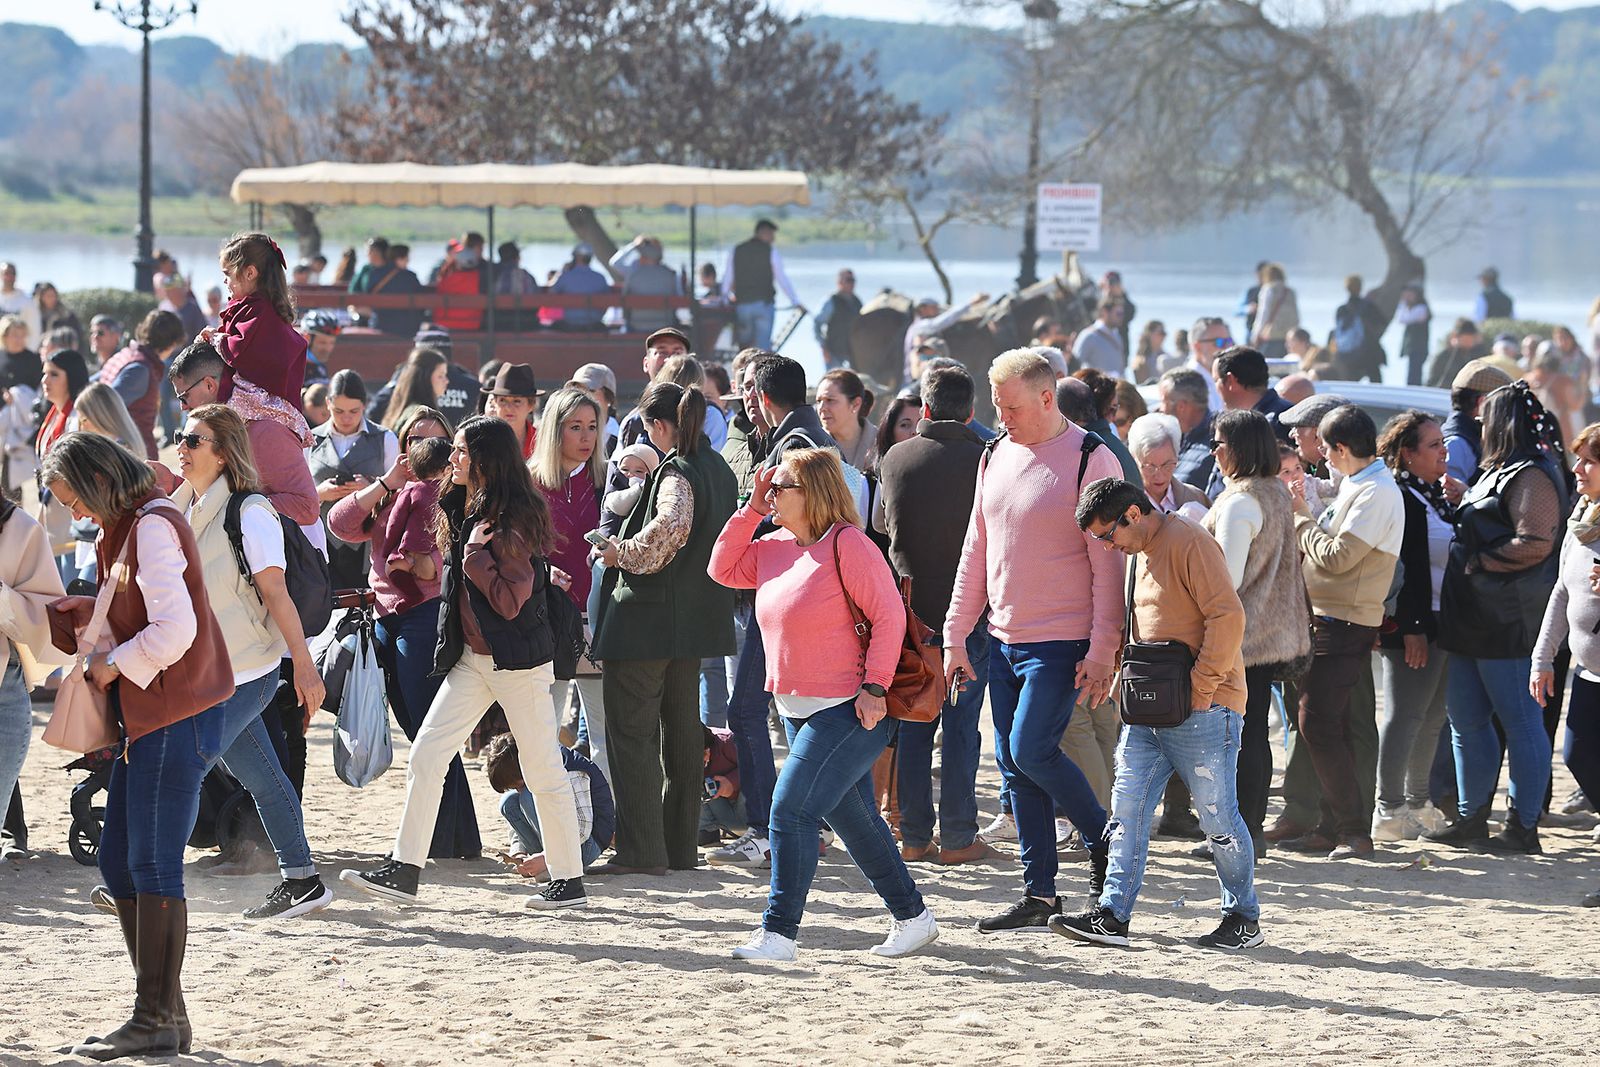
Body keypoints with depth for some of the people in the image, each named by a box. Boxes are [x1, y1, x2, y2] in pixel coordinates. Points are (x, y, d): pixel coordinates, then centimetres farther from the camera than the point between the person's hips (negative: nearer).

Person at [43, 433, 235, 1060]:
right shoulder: (124, 530, 18)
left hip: (176, 717, -10)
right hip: (146, 717, 10)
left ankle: (156, 1021, -4)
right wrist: (77, 617, 8)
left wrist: (114, 665, -10)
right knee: (116, 861, 11)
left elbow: (174, 630, -22)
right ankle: (164, 1011, 15)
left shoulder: (153, 526, -14)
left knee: (153, 867, -8)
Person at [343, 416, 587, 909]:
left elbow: (511, 601, -20)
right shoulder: (465, 512, 10)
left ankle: (569, 881, 9)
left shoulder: (512, 521, -16)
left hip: (517, 661, -9)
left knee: (542, 769, 0)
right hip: (472, 657, 9)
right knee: (425, 756, 1)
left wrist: (476, 559, -20)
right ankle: (404, 870, 2)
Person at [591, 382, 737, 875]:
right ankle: (680, 845, 19)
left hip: (647, 618, -9)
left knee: (631, 732, -4)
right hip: (696, 618, 9)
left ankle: (640, 850, -8)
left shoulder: (676, 473, -16)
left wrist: (623, 553, -17)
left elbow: (670, 528, -34)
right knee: (682, 729, 15)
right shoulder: (720, 470, 11)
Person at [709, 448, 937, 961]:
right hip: (797, 708, 9)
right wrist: (752, 509, 7)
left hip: (850, 710, -9)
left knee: (791, 808, -14)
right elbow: (723, 569, 16)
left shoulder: (847, 544, -14)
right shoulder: (773, 548, 10)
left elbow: (889, 616, -15)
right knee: (853, 818, 15)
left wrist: (874, 688, -19)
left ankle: (778, 932, -10)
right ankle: (912, 917, 26)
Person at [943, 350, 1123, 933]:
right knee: (1012, 765, 6)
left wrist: (1102, 649, -16)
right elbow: (976, 552, 16)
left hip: (1061, 642, -7)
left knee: (1030, 750, -14)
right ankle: (1039, 893, 12)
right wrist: (955, 635, 12)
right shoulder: (997, 457, 11)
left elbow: (1109, 562, -12)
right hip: (1004, 639, 7)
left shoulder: (1090, 460, -10)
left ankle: (1106, 842, 8)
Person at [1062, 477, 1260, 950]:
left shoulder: (1189, 543, -13)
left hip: (1203, 712, -9)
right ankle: (1112, 916, 1)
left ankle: (1244, 918, 13)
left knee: (1217, 816, 0)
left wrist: (1203, 685, -19)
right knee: (1127, 806, 2)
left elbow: (1228, 616, -20)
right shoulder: (1141, 552, 16)